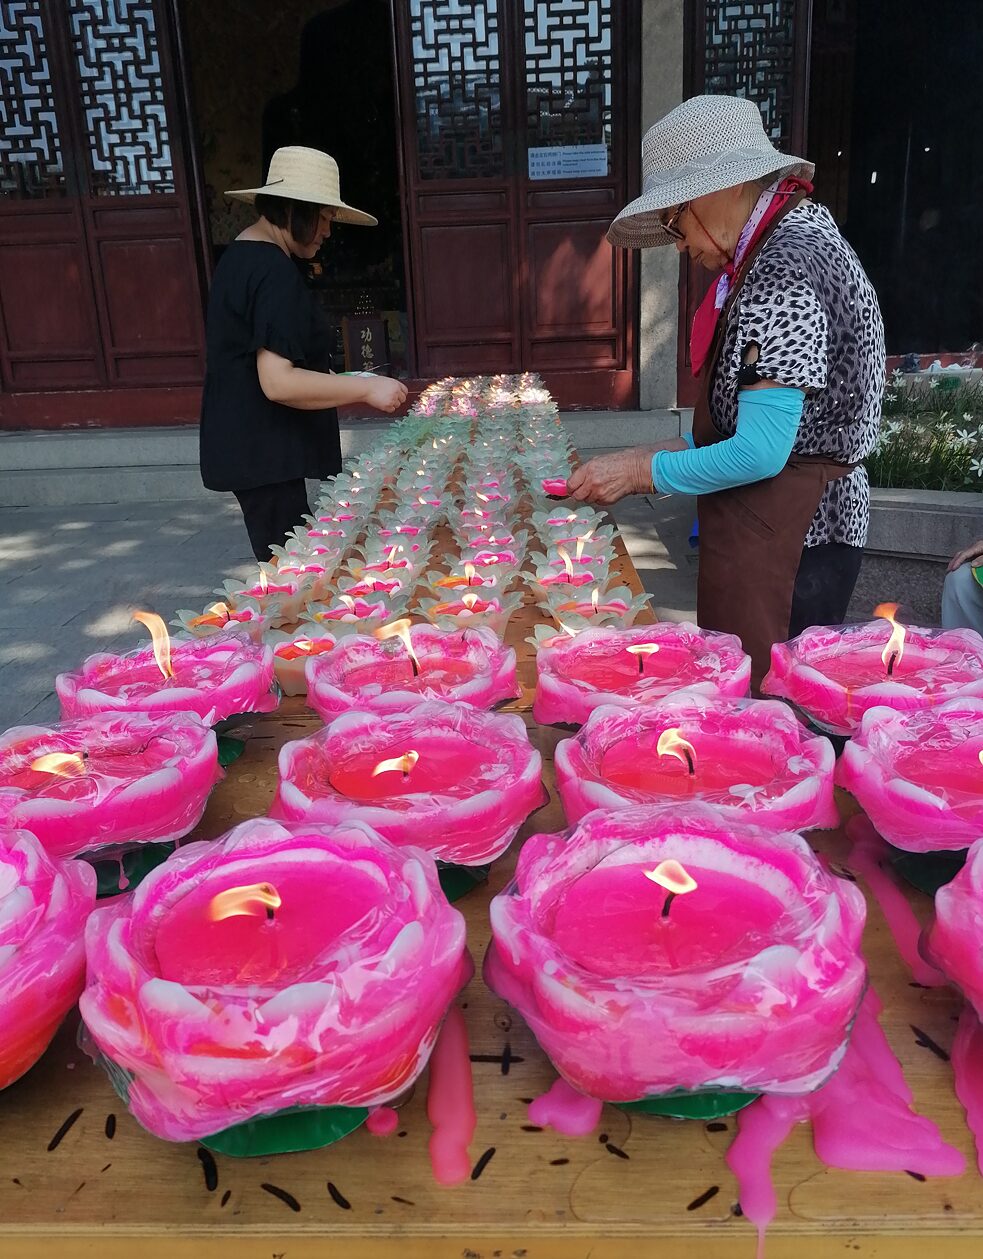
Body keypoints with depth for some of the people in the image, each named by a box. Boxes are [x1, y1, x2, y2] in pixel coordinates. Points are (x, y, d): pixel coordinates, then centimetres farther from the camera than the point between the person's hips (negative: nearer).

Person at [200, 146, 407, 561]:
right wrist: (366, 388, -18)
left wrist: (339, 385, 18)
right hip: (264, 455, -10)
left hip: (251, 448, 10)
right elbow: (278, 382, -24)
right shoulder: (274, 271, -16)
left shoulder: (239, 257, 16)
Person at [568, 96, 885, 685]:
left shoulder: (782, 274, -19)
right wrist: (673, 452, 10)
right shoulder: (799, 234, 13)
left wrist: (641, 472, -11)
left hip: (790, 542, -10)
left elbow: (760, 453, -22)